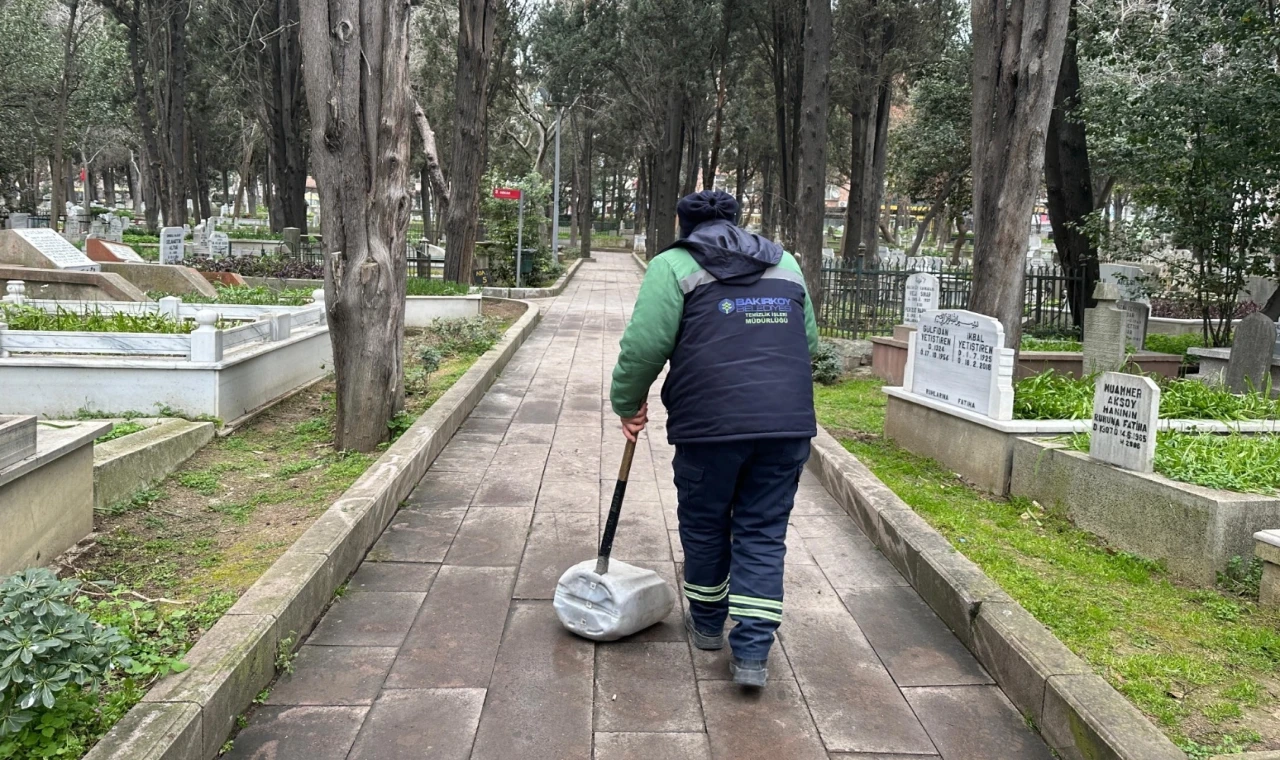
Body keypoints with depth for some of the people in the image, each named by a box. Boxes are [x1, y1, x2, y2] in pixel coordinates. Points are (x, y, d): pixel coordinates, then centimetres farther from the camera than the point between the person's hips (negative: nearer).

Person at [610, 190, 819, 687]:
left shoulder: (673, 265, 4)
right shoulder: (785, 263, 19)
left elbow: (643, 346, -5)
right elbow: (808, 340, 22)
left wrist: (628, 405, 8)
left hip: (711, 423, -3)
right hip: (788, 424, 4)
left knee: (704, 526, 17)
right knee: (764, 536, 10)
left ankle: (708, 624, 35)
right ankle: (752, 654, 7)